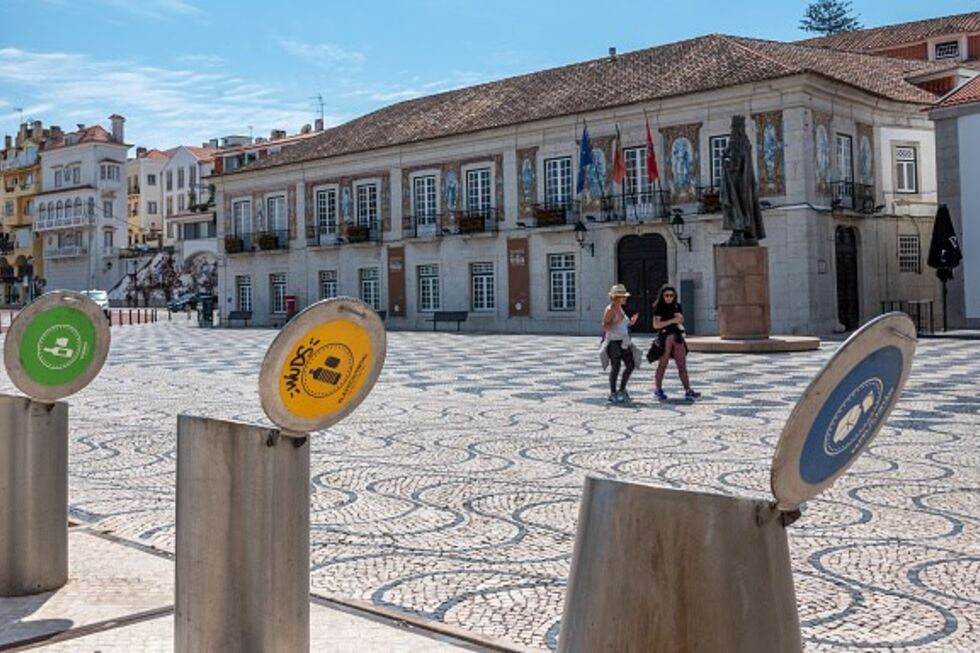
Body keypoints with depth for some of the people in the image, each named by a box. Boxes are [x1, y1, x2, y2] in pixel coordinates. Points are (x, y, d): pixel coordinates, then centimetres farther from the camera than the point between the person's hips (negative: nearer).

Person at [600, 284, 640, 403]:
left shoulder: (620, 309, 15)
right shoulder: (610, 310, -12)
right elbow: (605, 326, -19)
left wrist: (630, 323, 10)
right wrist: (617, 321, -29)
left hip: (623, 342, 9)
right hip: (613, 342, -9)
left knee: (631, 365, 7)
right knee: (616, 367, -6)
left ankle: (621, 390, 19)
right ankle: (612, 394, 4)